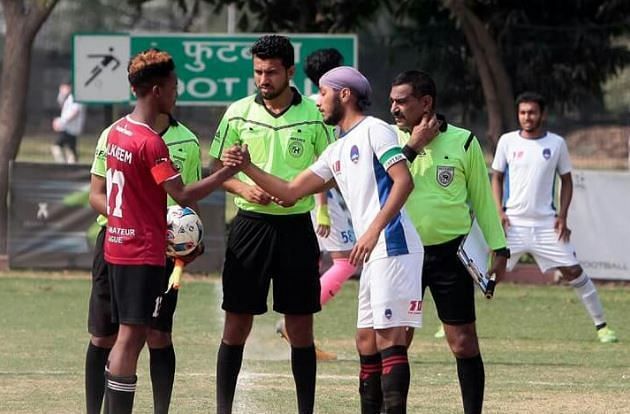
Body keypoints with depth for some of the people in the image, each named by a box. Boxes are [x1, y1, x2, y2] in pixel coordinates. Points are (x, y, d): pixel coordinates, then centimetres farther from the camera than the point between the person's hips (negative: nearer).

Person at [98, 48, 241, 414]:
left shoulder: (117, 131, 9)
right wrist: (227, 173, -16)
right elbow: (183, 196, -22)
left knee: (130, 336, 13)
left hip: (117, 246, 9)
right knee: (131, 336, -8)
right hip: (144, 252, -9)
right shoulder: (151, 142, -18)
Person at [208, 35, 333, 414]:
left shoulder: (313, 116, -1)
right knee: (237, 324, 1)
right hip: (251, 223, 1)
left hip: (296, 224, -1)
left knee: (301, 328, 3)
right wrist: (243, 188, -12)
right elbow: (216, 170, 8)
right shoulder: (238, 113, 2)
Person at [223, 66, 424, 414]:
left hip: (392, 247, -10)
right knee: (366, 339, 10)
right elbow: (290, 192, 24)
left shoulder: (374, 131, -4)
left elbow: (404, 181, -16)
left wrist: (374, 230, -25)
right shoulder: (336, 152, 22)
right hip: (374, 254, 10)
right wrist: (247, 167, 12)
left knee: (389, 336, -13)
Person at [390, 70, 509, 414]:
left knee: (464, 343, 0)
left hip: (450, 254, -1)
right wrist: (412, 147, -16)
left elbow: (482, 198, 7)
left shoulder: (462, 141, 0)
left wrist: (499, 249, 3)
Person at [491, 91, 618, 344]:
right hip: (513, 222, 0)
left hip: (546, 223, 0)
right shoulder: (507, 141, 1)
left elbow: (566, 181, 9)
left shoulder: (556, 143, 2)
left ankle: (601, 325, 5)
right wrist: (499, 211, -3)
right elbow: (497, 178, 10)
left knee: (573, 271, -3)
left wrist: (562, 216, -1)